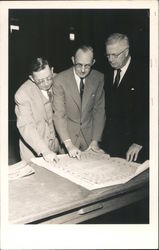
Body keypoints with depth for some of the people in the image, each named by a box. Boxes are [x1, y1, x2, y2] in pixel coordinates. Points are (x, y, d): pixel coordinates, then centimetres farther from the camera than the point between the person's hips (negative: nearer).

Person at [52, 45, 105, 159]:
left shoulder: (99, 78, -5)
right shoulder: (60, 80, -14)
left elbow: (99, 111, -2)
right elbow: (59, 115, -17)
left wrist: (95, 140, -8)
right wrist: (68, 144, -25)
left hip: (89, 136, 2)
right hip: (68, 136, -2)